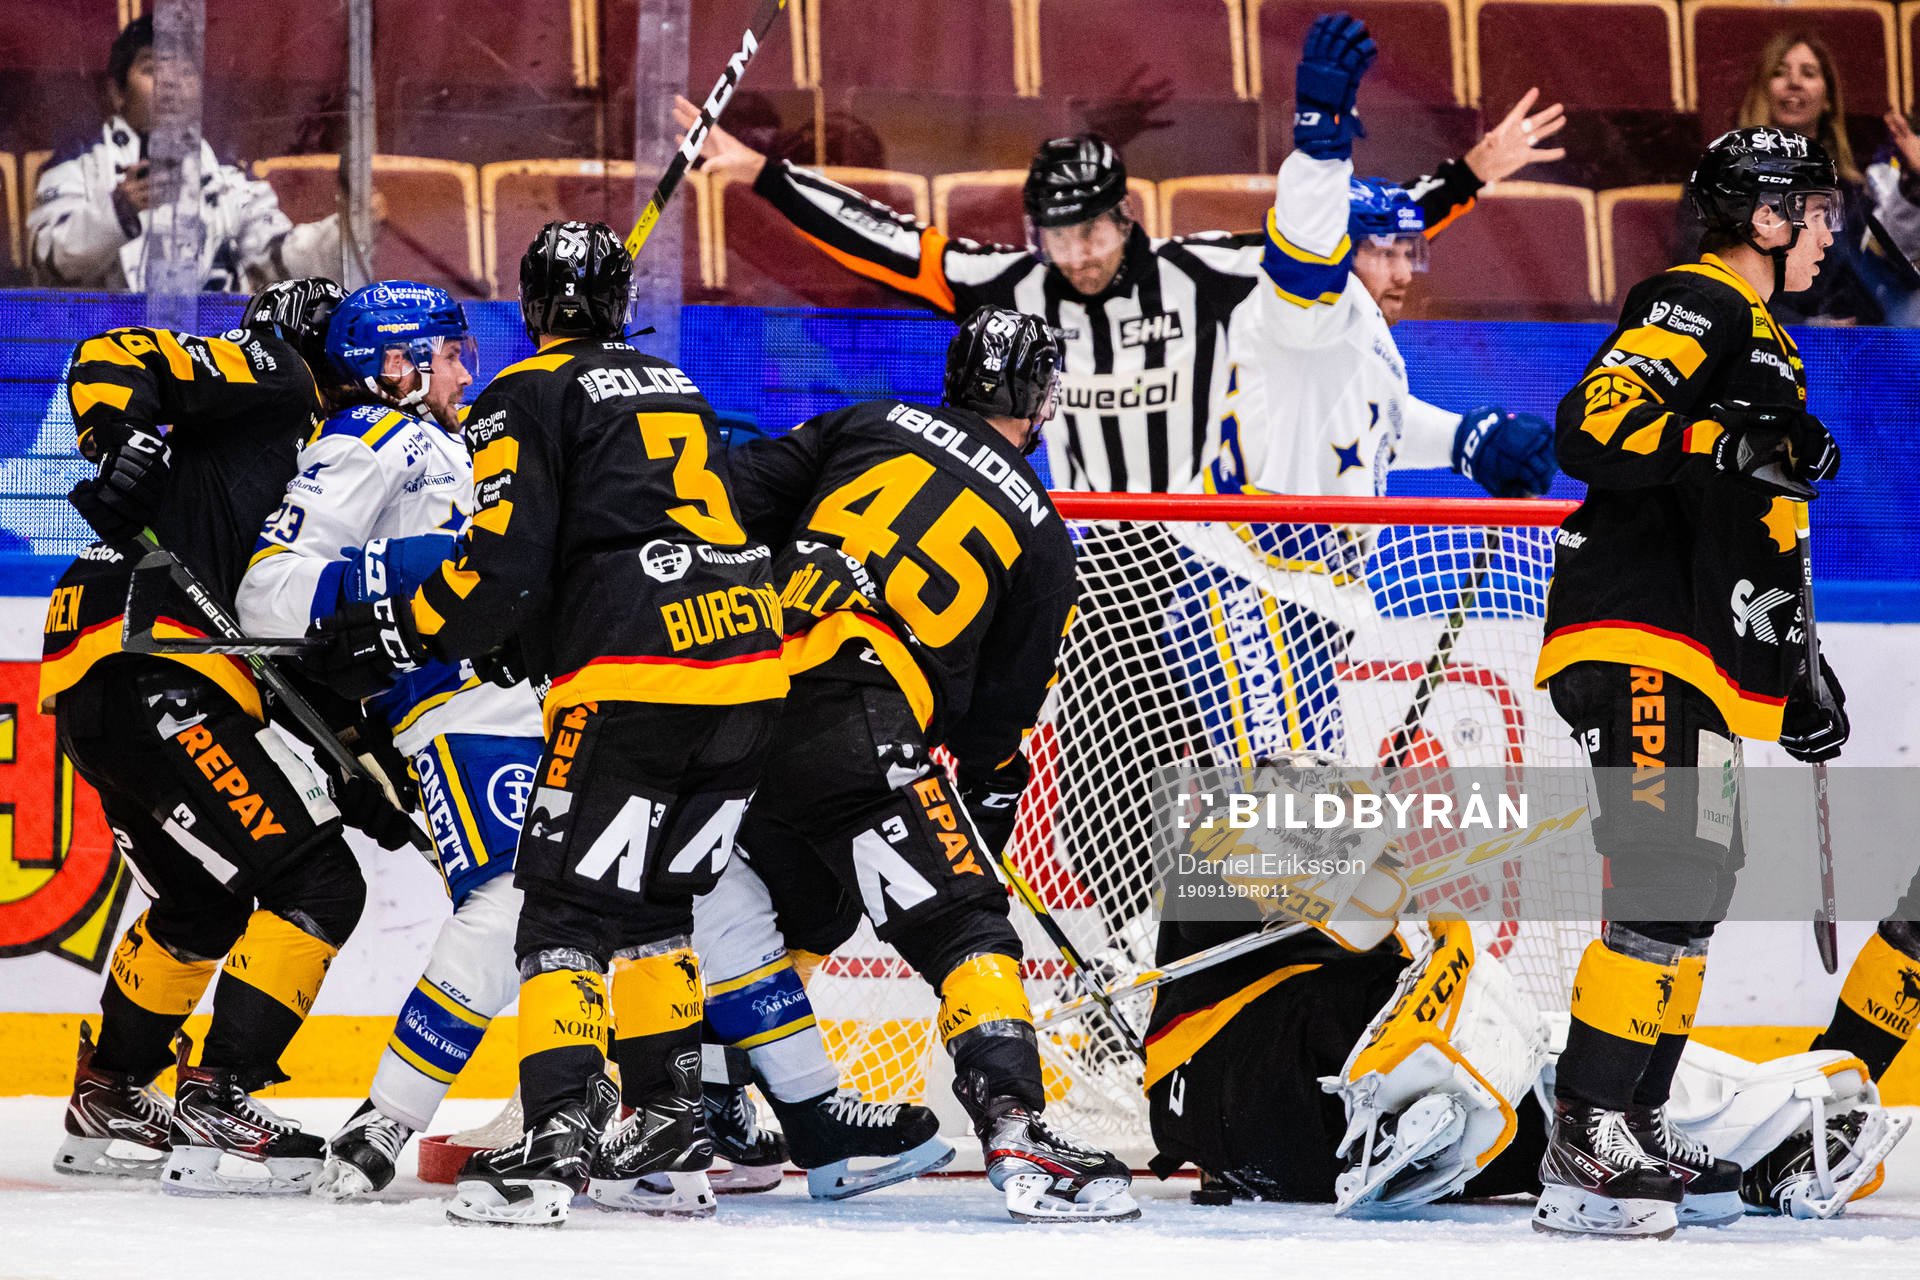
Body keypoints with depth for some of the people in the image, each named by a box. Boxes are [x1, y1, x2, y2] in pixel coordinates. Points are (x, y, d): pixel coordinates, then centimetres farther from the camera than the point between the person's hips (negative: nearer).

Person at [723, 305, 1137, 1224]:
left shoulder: (870, 425, 19)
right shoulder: (1039, 536, 14)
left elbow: (744, 497, 12)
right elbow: (1002, 713, 14)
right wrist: (985, 809, 25)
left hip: (740, 696, 5)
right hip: (855, 732, -5)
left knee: (804, 908, 26)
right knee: (966, 931, -4)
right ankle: (1015, 1133, -21)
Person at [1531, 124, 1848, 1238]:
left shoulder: (1766, 345, 25)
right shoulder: (1693, 311, -7)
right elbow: (1593, 425, -22)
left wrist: (1803, 676, 29)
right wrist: (1730, 445, -32)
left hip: (1705, 664, 11)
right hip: (1638, 642, -11)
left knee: (1695, 893, 13)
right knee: (1666, 886, -18)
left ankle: (1636, 1128, 19)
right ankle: (1585, 1147, -20)